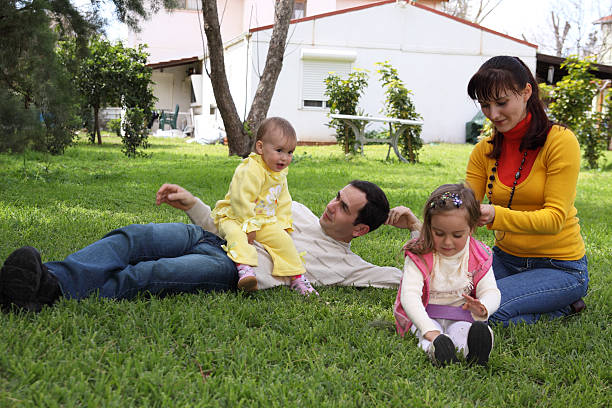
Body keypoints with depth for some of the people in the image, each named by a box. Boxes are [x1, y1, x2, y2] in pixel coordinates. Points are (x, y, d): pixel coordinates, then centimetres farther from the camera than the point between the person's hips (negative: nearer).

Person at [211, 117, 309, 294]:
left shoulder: (280, 174, 8)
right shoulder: (250, 171, -22)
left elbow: (283, 201, 17)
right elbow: (241, 200, -26)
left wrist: (282, 224, 6)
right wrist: (248, 226, -24)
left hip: (265, 221, 7)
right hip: (234, 217, -7)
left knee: (282, 238, -9)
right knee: (236, 234, -36)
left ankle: (297, 277, 0)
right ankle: (245, 269, -52)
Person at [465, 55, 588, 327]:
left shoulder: (560, 141, -14)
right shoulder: (485, 151, 2)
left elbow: (555, 218, -20)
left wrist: (497, 216, -37)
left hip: (560, 267, -6)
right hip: (506, 259, 6)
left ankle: (563, 307, 0)